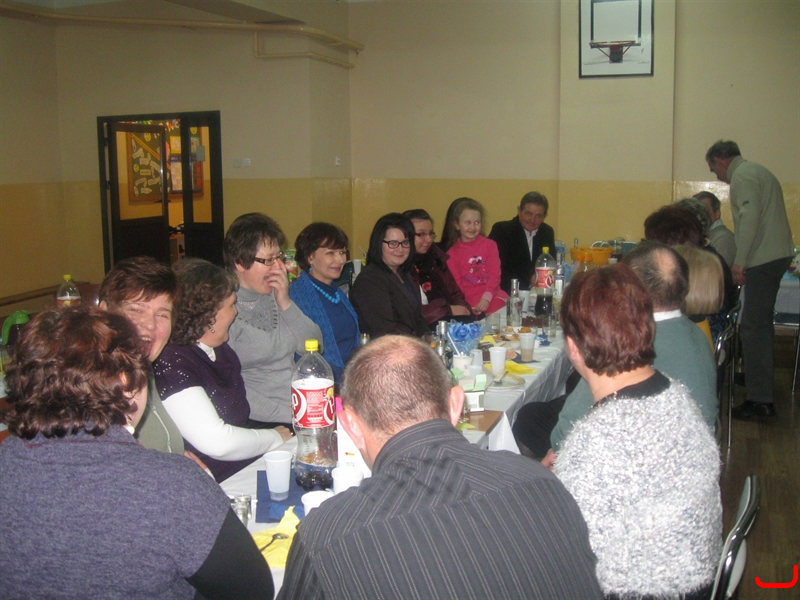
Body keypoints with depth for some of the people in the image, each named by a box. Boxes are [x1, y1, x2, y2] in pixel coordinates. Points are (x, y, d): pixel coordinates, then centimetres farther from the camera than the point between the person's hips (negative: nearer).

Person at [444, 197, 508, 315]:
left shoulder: (489, 245, 10)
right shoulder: (452, 253, 9)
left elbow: (495, 274, 2)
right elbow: (456, 283, 5)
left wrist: (486, 298, -14)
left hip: (492, 296, 2)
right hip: (469, 302, -1)